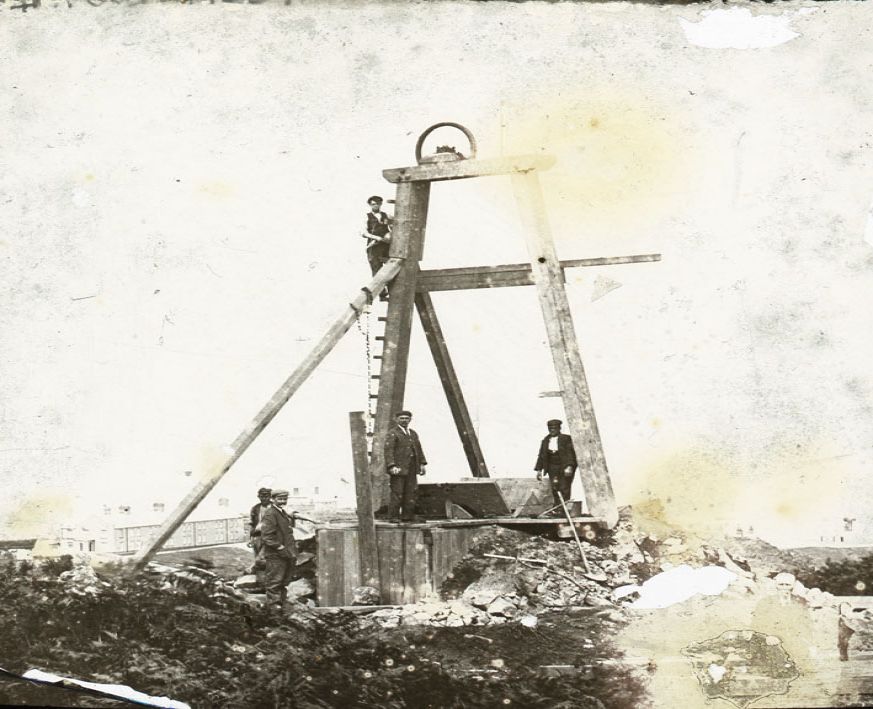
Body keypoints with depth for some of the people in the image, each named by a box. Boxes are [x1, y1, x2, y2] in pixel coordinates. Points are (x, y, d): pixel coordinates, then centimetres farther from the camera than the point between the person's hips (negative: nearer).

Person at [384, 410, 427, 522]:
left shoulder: (413, 434, 20)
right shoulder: (392, 433, -4)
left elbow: (419, 449, 21)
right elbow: (388, 450, -12)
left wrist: (422, 463, 10)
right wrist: (392, 466, -22)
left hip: (411, 469, 7)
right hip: (398, 468, -7)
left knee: (410, 492, 3)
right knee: (397, 493, -8)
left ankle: (407, 516, 7)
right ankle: (393, 516, -3)